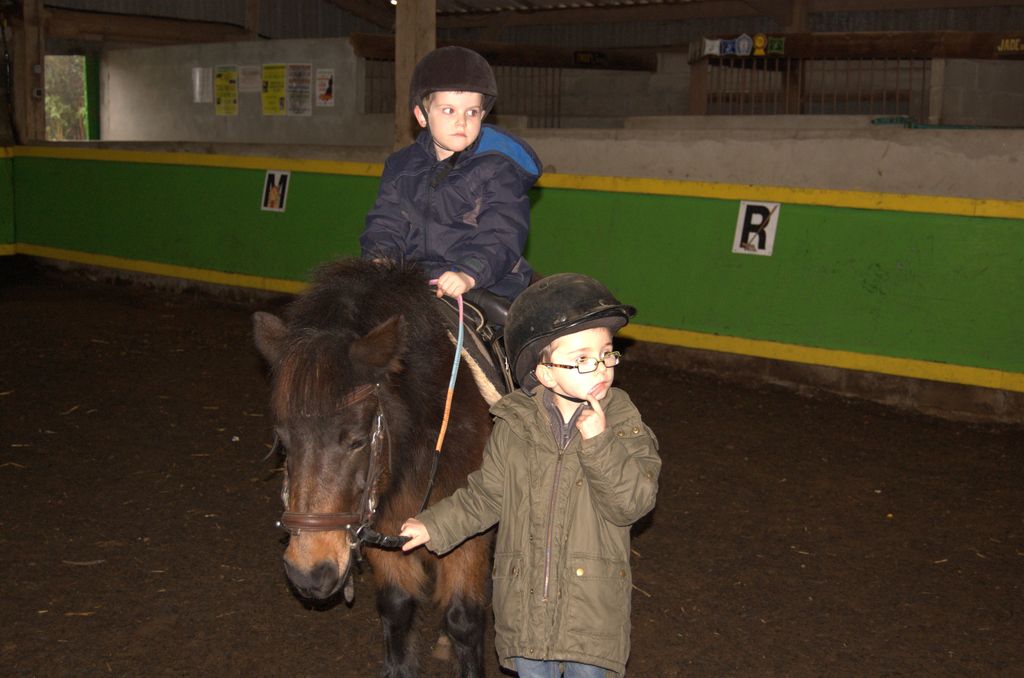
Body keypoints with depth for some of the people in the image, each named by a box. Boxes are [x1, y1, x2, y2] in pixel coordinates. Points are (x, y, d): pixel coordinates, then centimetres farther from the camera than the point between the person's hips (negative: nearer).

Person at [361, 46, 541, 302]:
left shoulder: (499, 168, -1)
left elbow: (501, 236, -12)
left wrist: (469, 274, -30)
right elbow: (386, 222, 13)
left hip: (486, 288, -4)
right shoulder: (401, 166, 15)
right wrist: (378, 260, -10)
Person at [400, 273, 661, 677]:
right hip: (524, 599, 1)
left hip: (592, 603, -1)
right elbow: (485, 495, 3)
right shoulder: (514, 426, -7)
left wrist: (599, 445, -27)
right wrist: (435, 526, -2)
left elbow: (634, 503, -19)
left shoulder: (625, 427, -10)